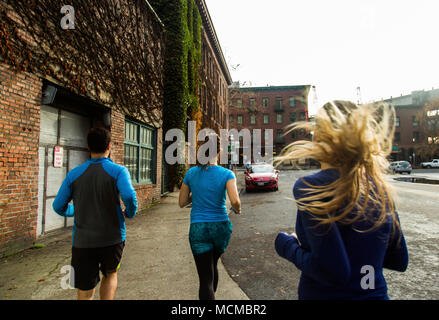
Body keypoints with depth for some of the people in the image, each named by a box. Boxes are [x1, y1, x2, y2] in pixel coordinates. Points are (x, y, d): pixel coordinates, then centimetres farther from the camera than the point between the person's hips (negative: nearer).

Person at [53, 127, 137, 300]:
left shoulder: (74, 174, 2)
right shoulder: (118, 171, -8)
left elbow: (59, 206, 7)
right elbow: (129, 196, -24)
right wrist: (130, 214, -3)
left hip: (83, 241, 2)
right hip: (112, 239, -1)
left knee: (85, 293, 11)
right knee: (110, 275, 26)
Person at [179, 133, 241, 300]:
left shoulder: (191, 173, -3)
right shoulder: (227, 174, -8)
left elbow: (182, 203, 4)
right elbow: (235, 201, -20)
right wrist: (237, 209, 1)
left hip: (199, 229, -1)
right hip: (221, 227, 1)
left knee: (206, 278, 3)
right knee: (213, 264, 29)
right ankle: (211, 295, 48)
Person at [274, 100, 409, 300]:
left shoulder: (310, 187, -22)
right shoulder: (380, 186, -3)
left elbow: (334, 272, -25)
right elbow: (399, 261, 4)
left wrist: (288, 246, -11)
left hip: (329, 293, -5)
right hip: (376, 293, 6)